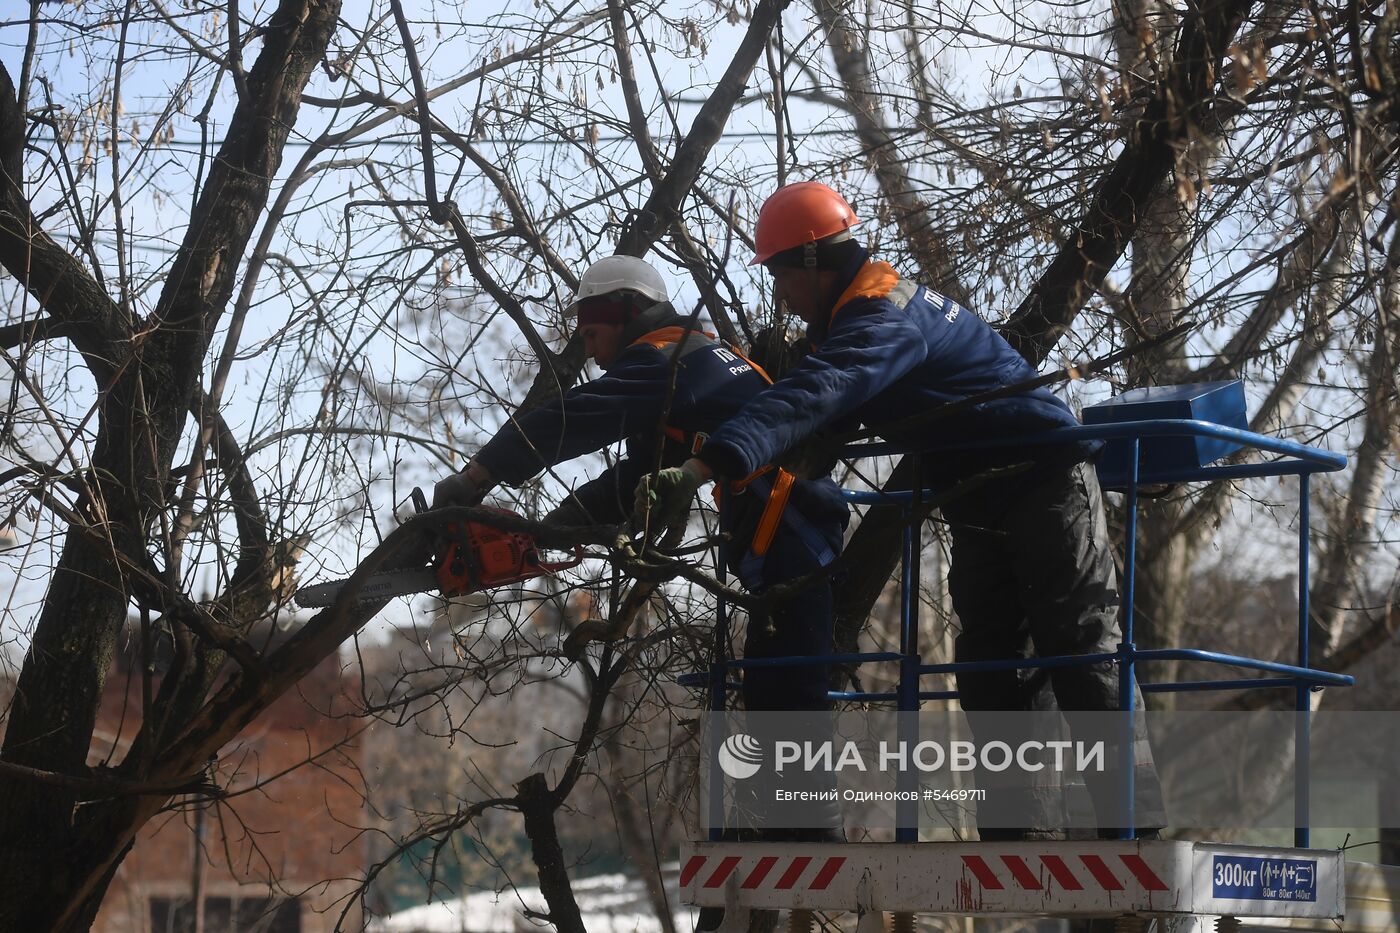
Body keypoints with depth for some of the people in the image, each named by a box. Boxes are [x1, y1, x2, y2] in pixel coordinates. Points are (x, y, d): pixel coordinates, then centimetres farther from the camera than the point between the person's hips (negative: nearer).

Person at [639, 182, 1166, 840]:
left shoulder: (887, 318, -25)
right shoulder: (850, 318, 8)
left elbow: (811, 399, -41)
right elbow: (829, 413, 15)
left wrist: (699, 468, -51)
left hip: (1045, 481, -10)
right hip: (981, 503, 10)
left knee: (1081, 656, -10)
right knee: (985, 665, 5)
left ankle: (1132, 825, -7)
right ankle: (1019, 829, 6)